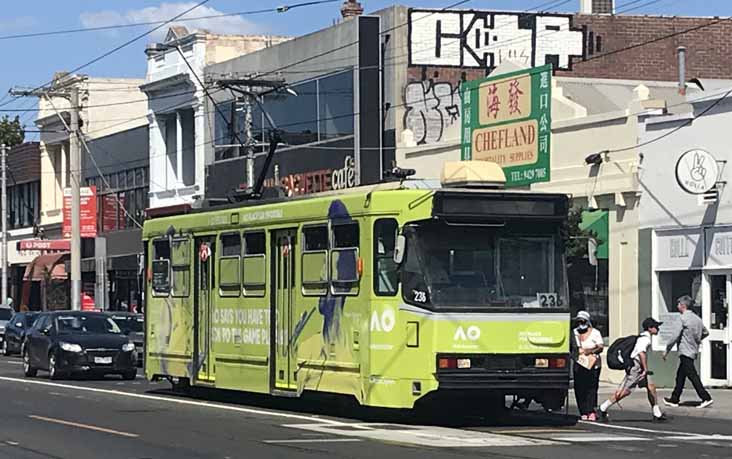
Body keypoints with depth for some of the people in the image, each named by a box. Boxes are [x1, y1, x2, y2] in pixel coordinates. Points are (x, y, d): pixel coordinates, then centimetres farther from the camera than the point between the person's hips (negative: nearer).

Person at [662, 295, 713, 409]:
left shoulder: (684, 319, -14)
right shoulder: (697, 318, 10)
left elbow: (675, 336, -16)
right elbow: (705, 332, 21)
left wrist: (667, 350, -8)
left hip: (685, 352, -9)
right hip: (693, 351, 9)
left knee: (693, 376, -8)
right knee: (680, 375, 15)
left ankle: (706, 398, -12)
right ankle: (674, 399, 20)